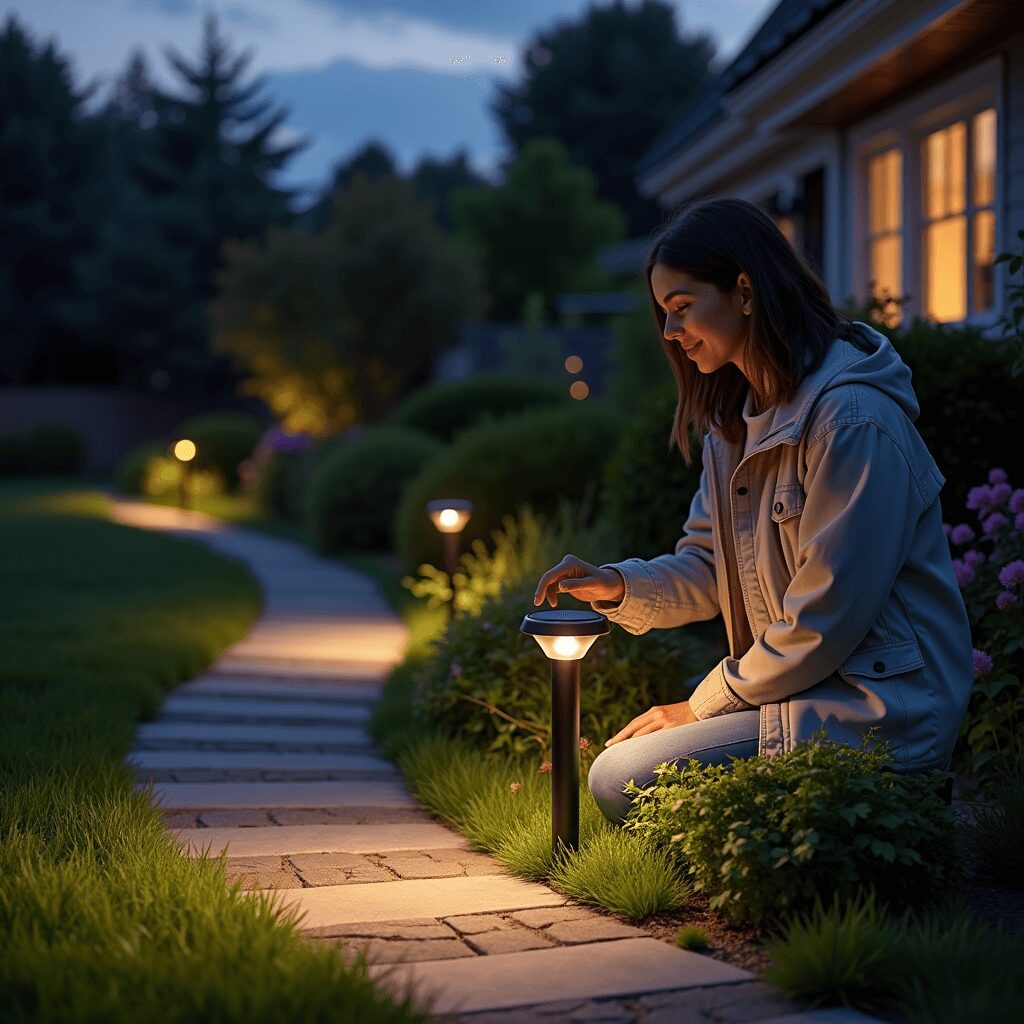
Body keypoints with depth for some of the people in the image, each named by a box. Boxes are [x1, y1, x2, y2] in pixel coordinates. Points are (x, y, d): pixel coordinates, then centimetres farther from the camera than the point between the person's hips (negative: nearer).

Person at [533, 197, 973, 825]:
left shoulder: (852, 420, -20)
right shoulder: (737, 421, 10)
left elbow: (826, 617, -20)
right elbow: (708, 571, 12)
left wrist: (702, 708, -11)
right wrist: (618, 585, -8)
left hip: (878, 714, -10)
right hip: (805, 690, 10)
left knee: (622, 782, -15)